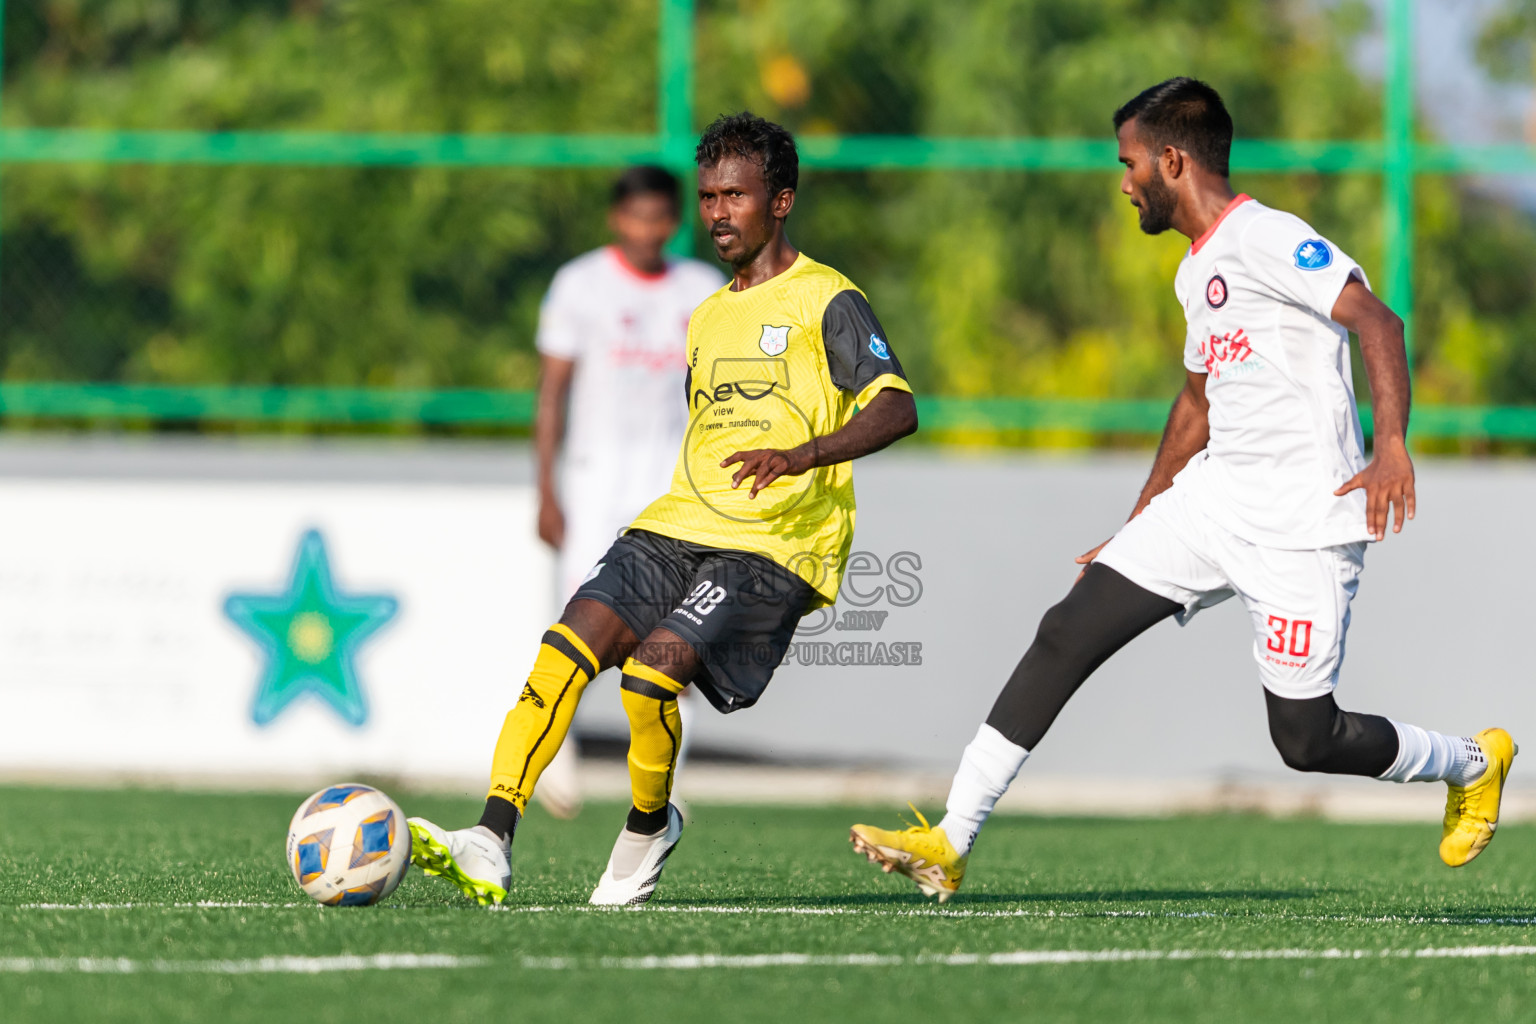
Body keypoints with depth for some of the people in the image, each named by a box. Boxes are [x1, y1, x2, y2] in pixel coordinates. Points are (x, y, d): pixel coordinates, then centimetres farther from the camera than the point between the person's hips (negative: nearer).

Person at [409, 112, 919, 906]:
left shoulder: (825, 301, -1)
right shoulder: (707, 318, 24)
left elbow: (897, 408, -16)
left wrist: (803, 455, -31)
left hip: (772, 550, -7)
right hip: (677, 527, 7)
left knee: (654, 668, -26)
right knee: (568, 644, -19)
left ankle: (648, 827, 3)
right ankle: (491, 845, -27)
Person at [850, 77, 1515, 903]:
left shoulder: (1266, 239, -13)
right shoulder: (1196, 271, 17)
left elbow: (1377, 322, -24)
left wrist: (1391, 445, -38)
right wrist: (1135, 532, 30)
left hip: (1303, 524, -9)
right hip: (1211, 499, 9)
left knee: (1306, 740, -5)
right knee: (1067, 633, -5)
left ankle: (1472, 764, 24)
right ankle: (951, 842, -6)